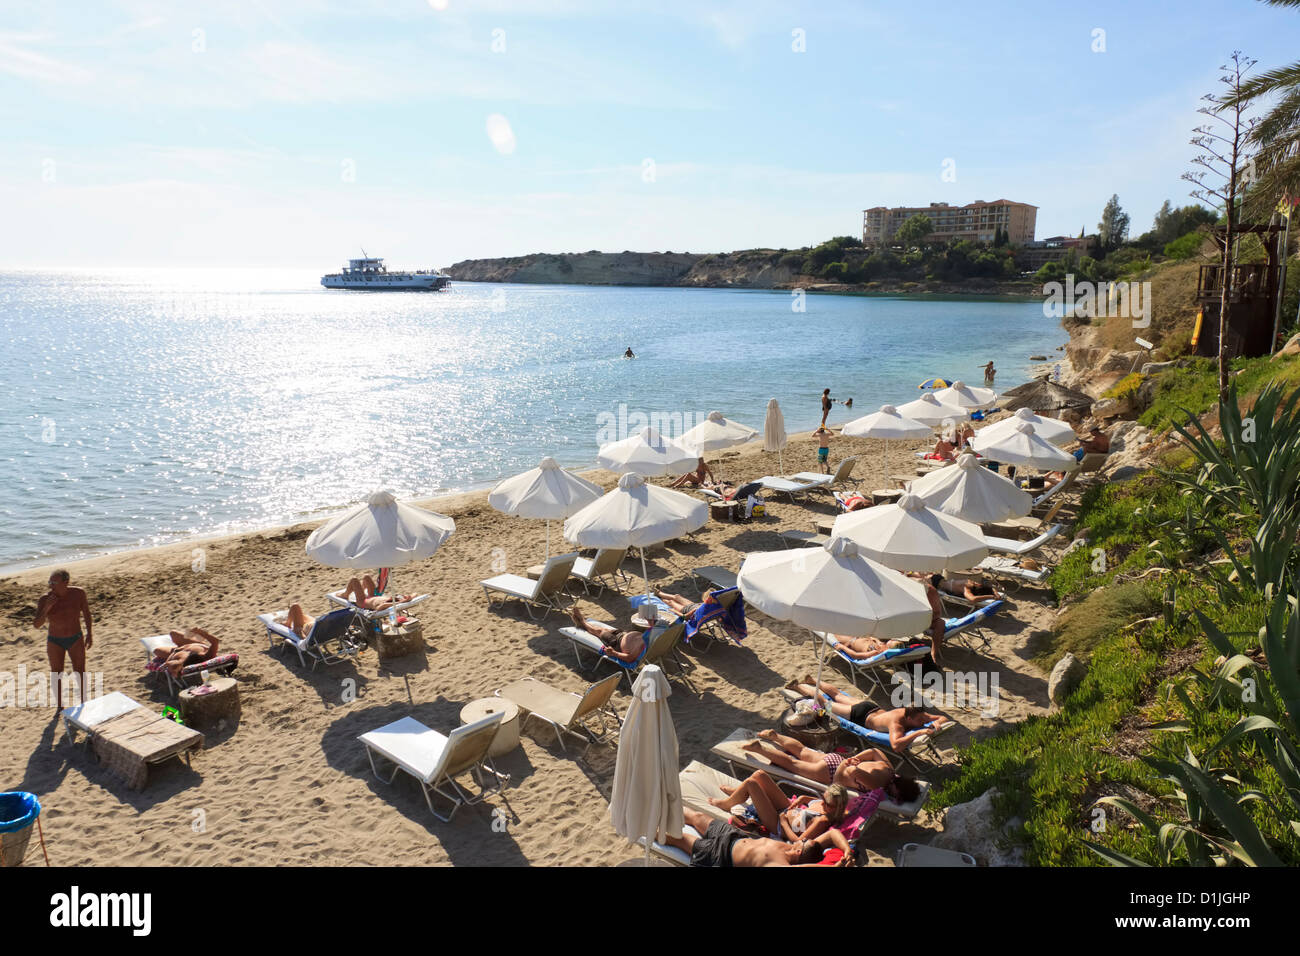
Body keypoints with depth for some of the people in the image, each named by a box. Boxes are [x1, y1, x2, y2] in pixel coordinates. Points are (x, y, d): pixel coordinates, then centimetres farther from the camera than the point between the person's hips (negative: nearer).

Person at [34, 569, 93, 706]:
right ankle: (59, 707, 29)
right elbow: (37, 624, -21)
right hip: (55, 642, 0)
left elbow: (86, 612, 1)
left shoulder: (78, 593, -16)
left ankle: (83, 705, 23)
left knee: (80, 673, 6)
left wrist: (89, 634, 3)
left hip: (76, 639, 0)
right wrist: (47, 608, -37)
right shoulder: (44, 599, -18)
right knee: (56, 675, 11)